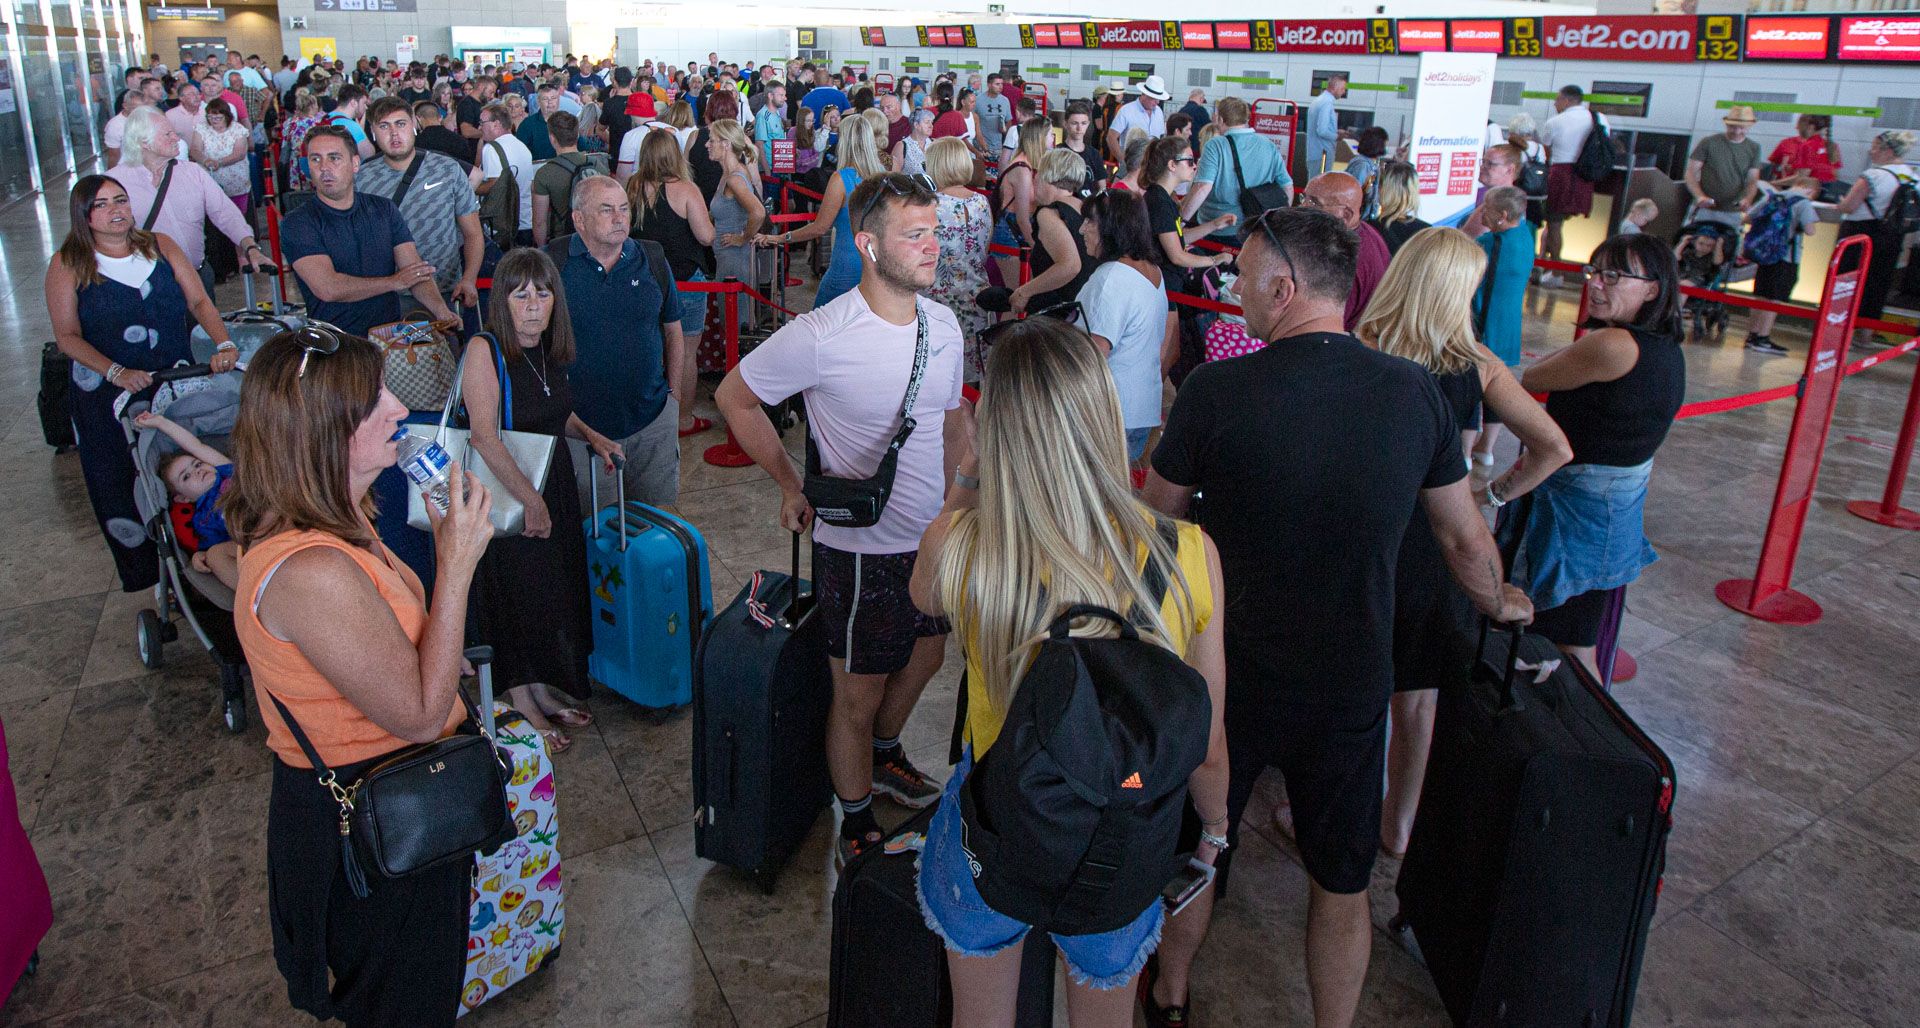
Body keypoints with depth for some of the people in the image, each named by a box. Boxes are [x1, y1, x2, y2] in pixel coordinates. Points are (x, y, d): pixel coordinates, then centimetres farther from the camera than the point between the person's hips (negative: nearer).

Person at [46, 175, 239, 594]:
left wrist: (223, 344, -16)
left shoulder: (161, 246, 7)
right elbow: (67, 336, -4)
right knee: (123, 485, 2)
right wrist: (116, 372, -20)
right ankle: (144, 571, 16)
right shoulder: (67, 265, 0)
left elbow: (199, 300, 3)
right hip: (109, 395, -1)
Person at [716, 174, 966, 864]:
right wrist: (791, 485, -6)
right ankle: (857, 827, 32)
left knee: (925, 657, 26)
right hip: (861, 549, -7)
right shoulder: (820, 337, -23)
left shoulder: (943, 326, -3)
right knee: (858, 695, 9)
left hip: (933, 537, 7)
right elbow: (735, 397, -8)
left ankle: (884, 755, 55)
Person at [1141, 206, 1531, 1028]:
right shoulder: (1414, 392, -9)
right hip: (1351, 684, 2)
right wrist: (1500, 604, 25)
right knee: (1342, 882, 20)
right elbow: (1466, 538, 3)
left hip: (1229, 674, -1)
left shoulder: (1216, 390, -19)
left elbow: (1155, 517, -3)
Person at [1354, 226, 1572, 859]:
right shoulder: (1477, 363, -5)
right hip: (1438, 539, 3)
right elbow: (1554, 448, -6)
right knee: (1416, 693, 17)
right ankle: (1399, 824, 33)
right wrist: (1492, 497, 5)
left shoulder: (1358, 352, -14)